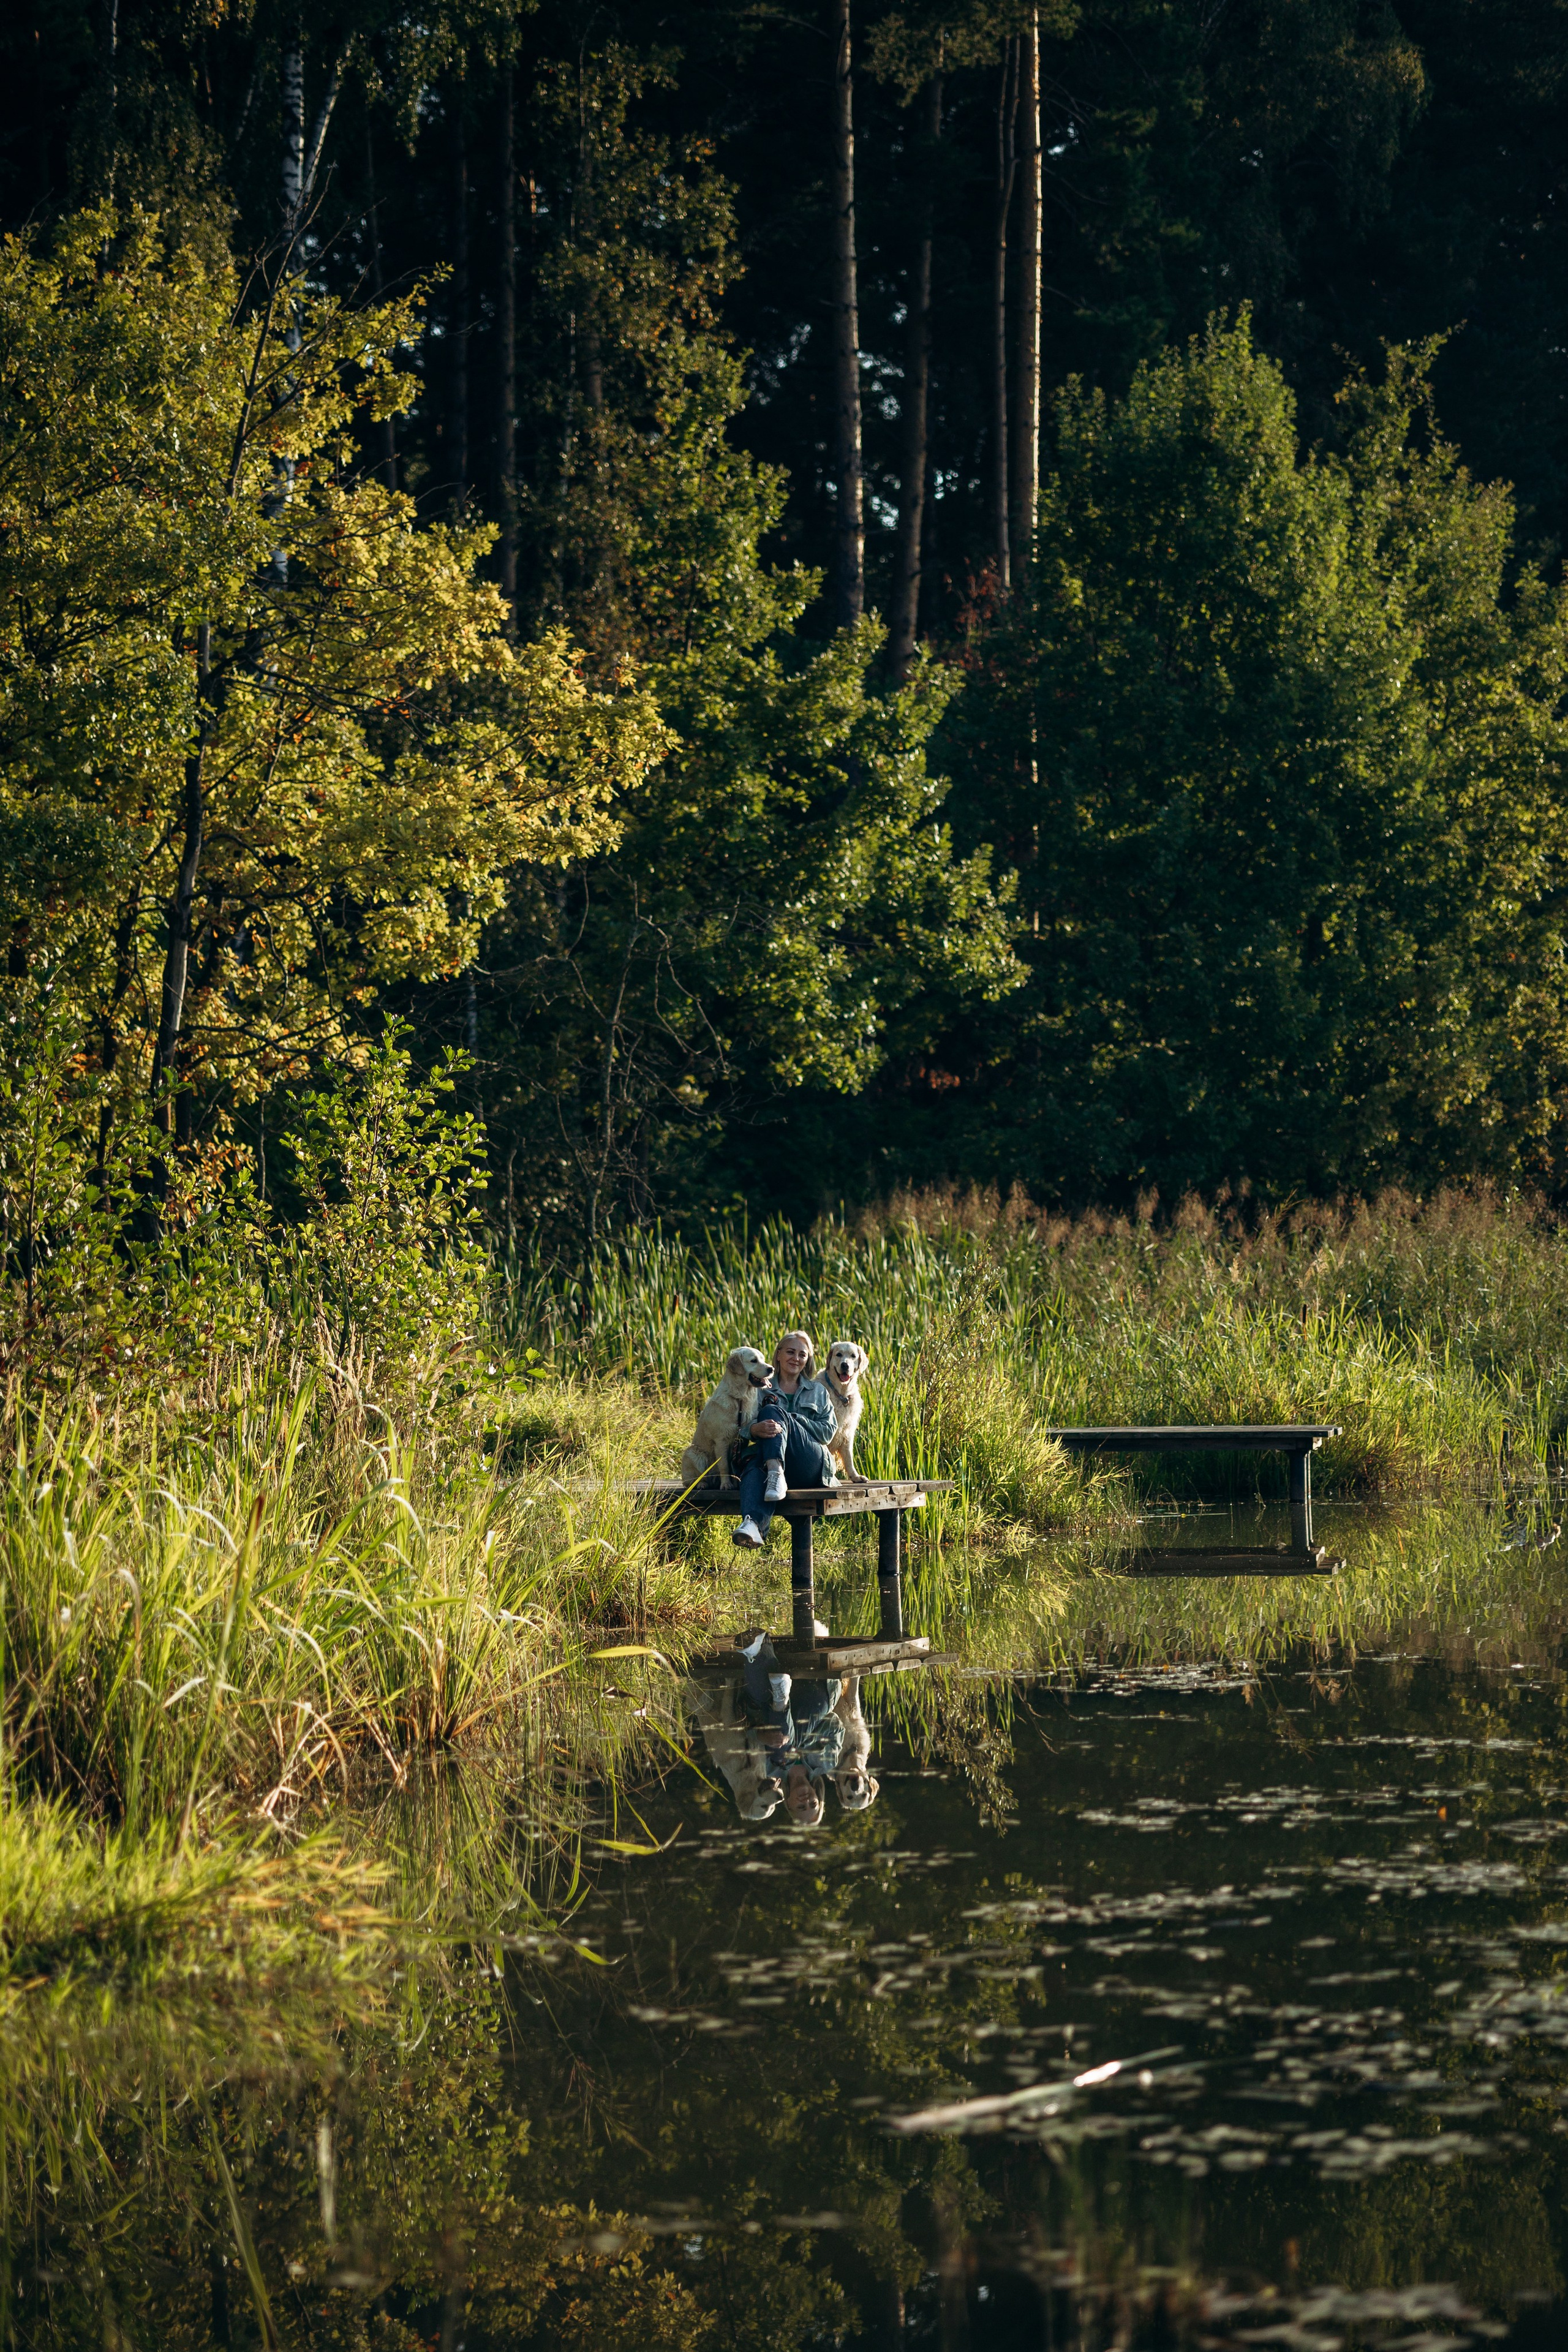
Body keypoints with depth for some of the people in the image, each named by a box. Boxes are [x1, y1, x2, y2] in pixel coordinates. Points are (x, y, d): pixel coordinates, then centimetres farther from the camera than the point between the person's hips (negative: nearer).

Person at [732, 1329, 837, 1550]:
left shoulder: (818, 1392, 25)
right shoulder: (763, 1390, 22)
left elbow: (828, 1432, 11)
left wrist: (792, 1419, -5)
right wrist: (756, 1429, -21)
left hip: (812, 1466, 0)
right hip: (768, 1458, 0)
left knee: (772, 1412, -27)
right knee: (754, 1471, -40)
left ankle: (777, 1473, -50)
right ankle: (753, 1523, -69)